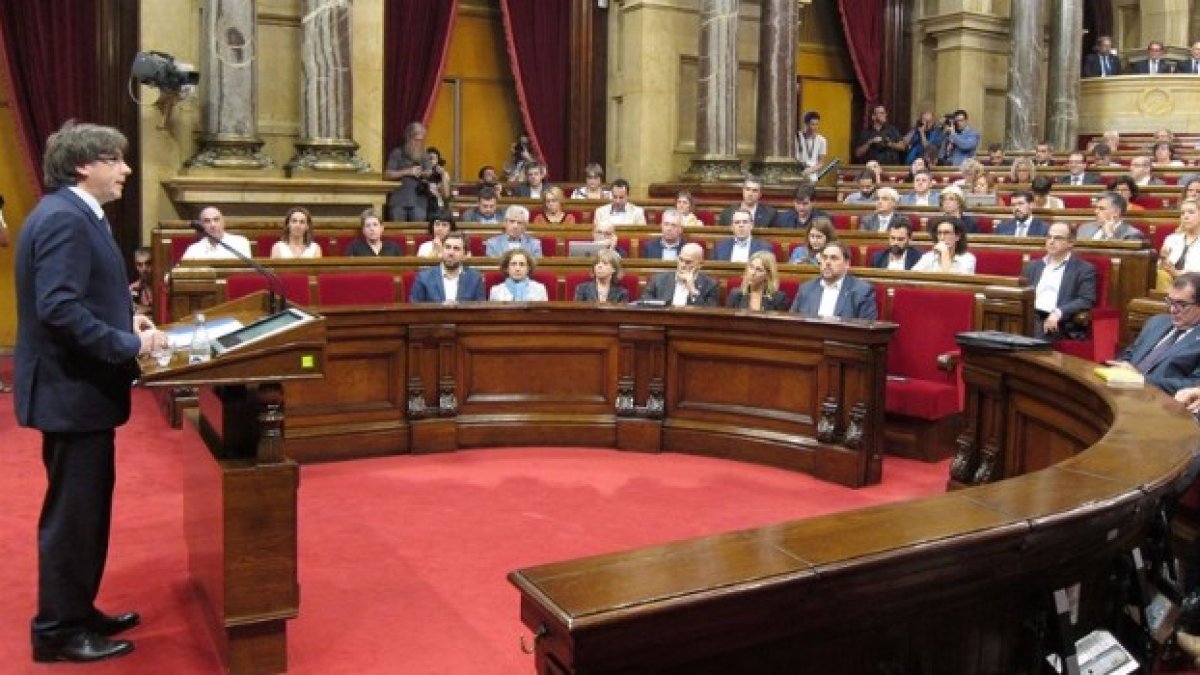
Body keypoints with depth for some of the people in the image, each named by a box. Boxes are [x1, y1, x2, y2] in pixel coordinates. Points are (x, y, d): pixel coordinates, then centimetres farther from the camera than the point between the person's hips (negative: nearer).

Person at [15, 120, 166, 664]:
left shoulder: (75, 214, 13)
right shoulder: (65, 218, -20)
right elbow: (58, 308, -28)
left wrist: (125, 321, 7)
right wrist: (130, 345, -22)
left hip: (81, 384, 11)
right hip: (73, 389, -11)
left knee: (86, 507, 18)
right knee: (72, 511, 1)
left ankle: (76, 611, 31)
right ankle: (58, 630, 14)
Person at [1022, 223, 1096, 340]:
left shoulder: (1084, 269, 11)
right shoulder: (1032, 266, 24)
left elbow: (1087, 301, -1)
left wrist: (1059, 312, -18)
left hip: (1059, 325, -3)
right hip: (1029, 319, 3)